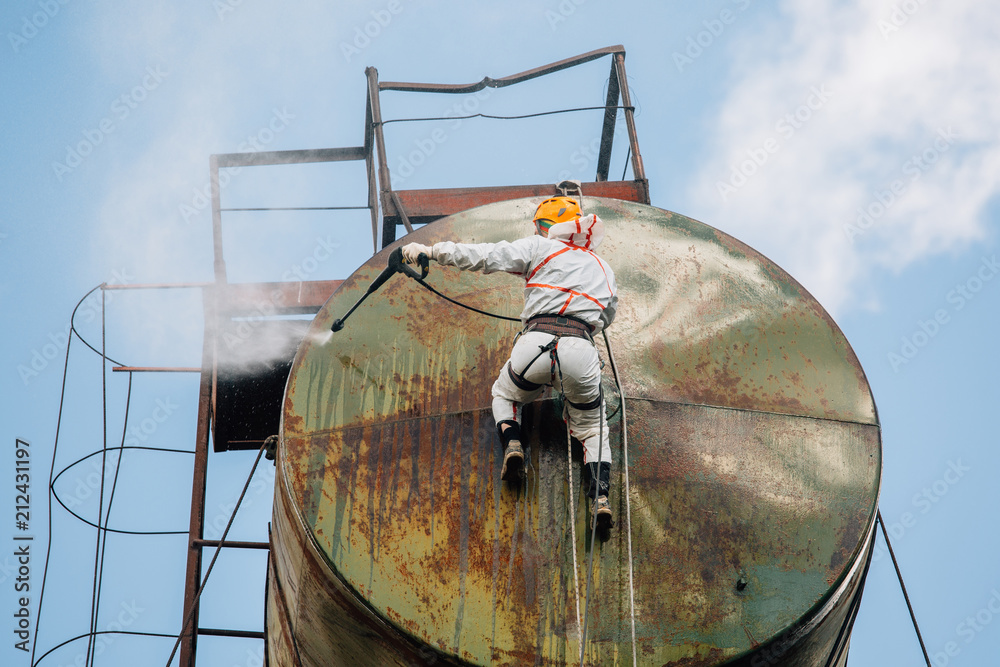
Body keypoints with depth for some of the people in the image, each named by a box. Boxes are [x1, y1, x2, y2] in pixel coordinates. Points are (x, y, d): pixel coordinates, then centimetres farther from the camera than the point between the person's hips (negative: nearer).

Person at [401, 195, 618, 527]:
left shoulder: (539, 247, 13)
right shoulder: (604, 269, 26)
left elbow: (485, 255, 5)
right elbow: (606, 317, 35)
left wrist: (429, 250, 8)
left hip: (535, 342, -2)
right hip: (581, 350, 2)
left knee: (505, 394, 31)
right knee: (592, 428, 19)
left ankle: (511, 442, 2)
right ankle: (600, 495, -5)